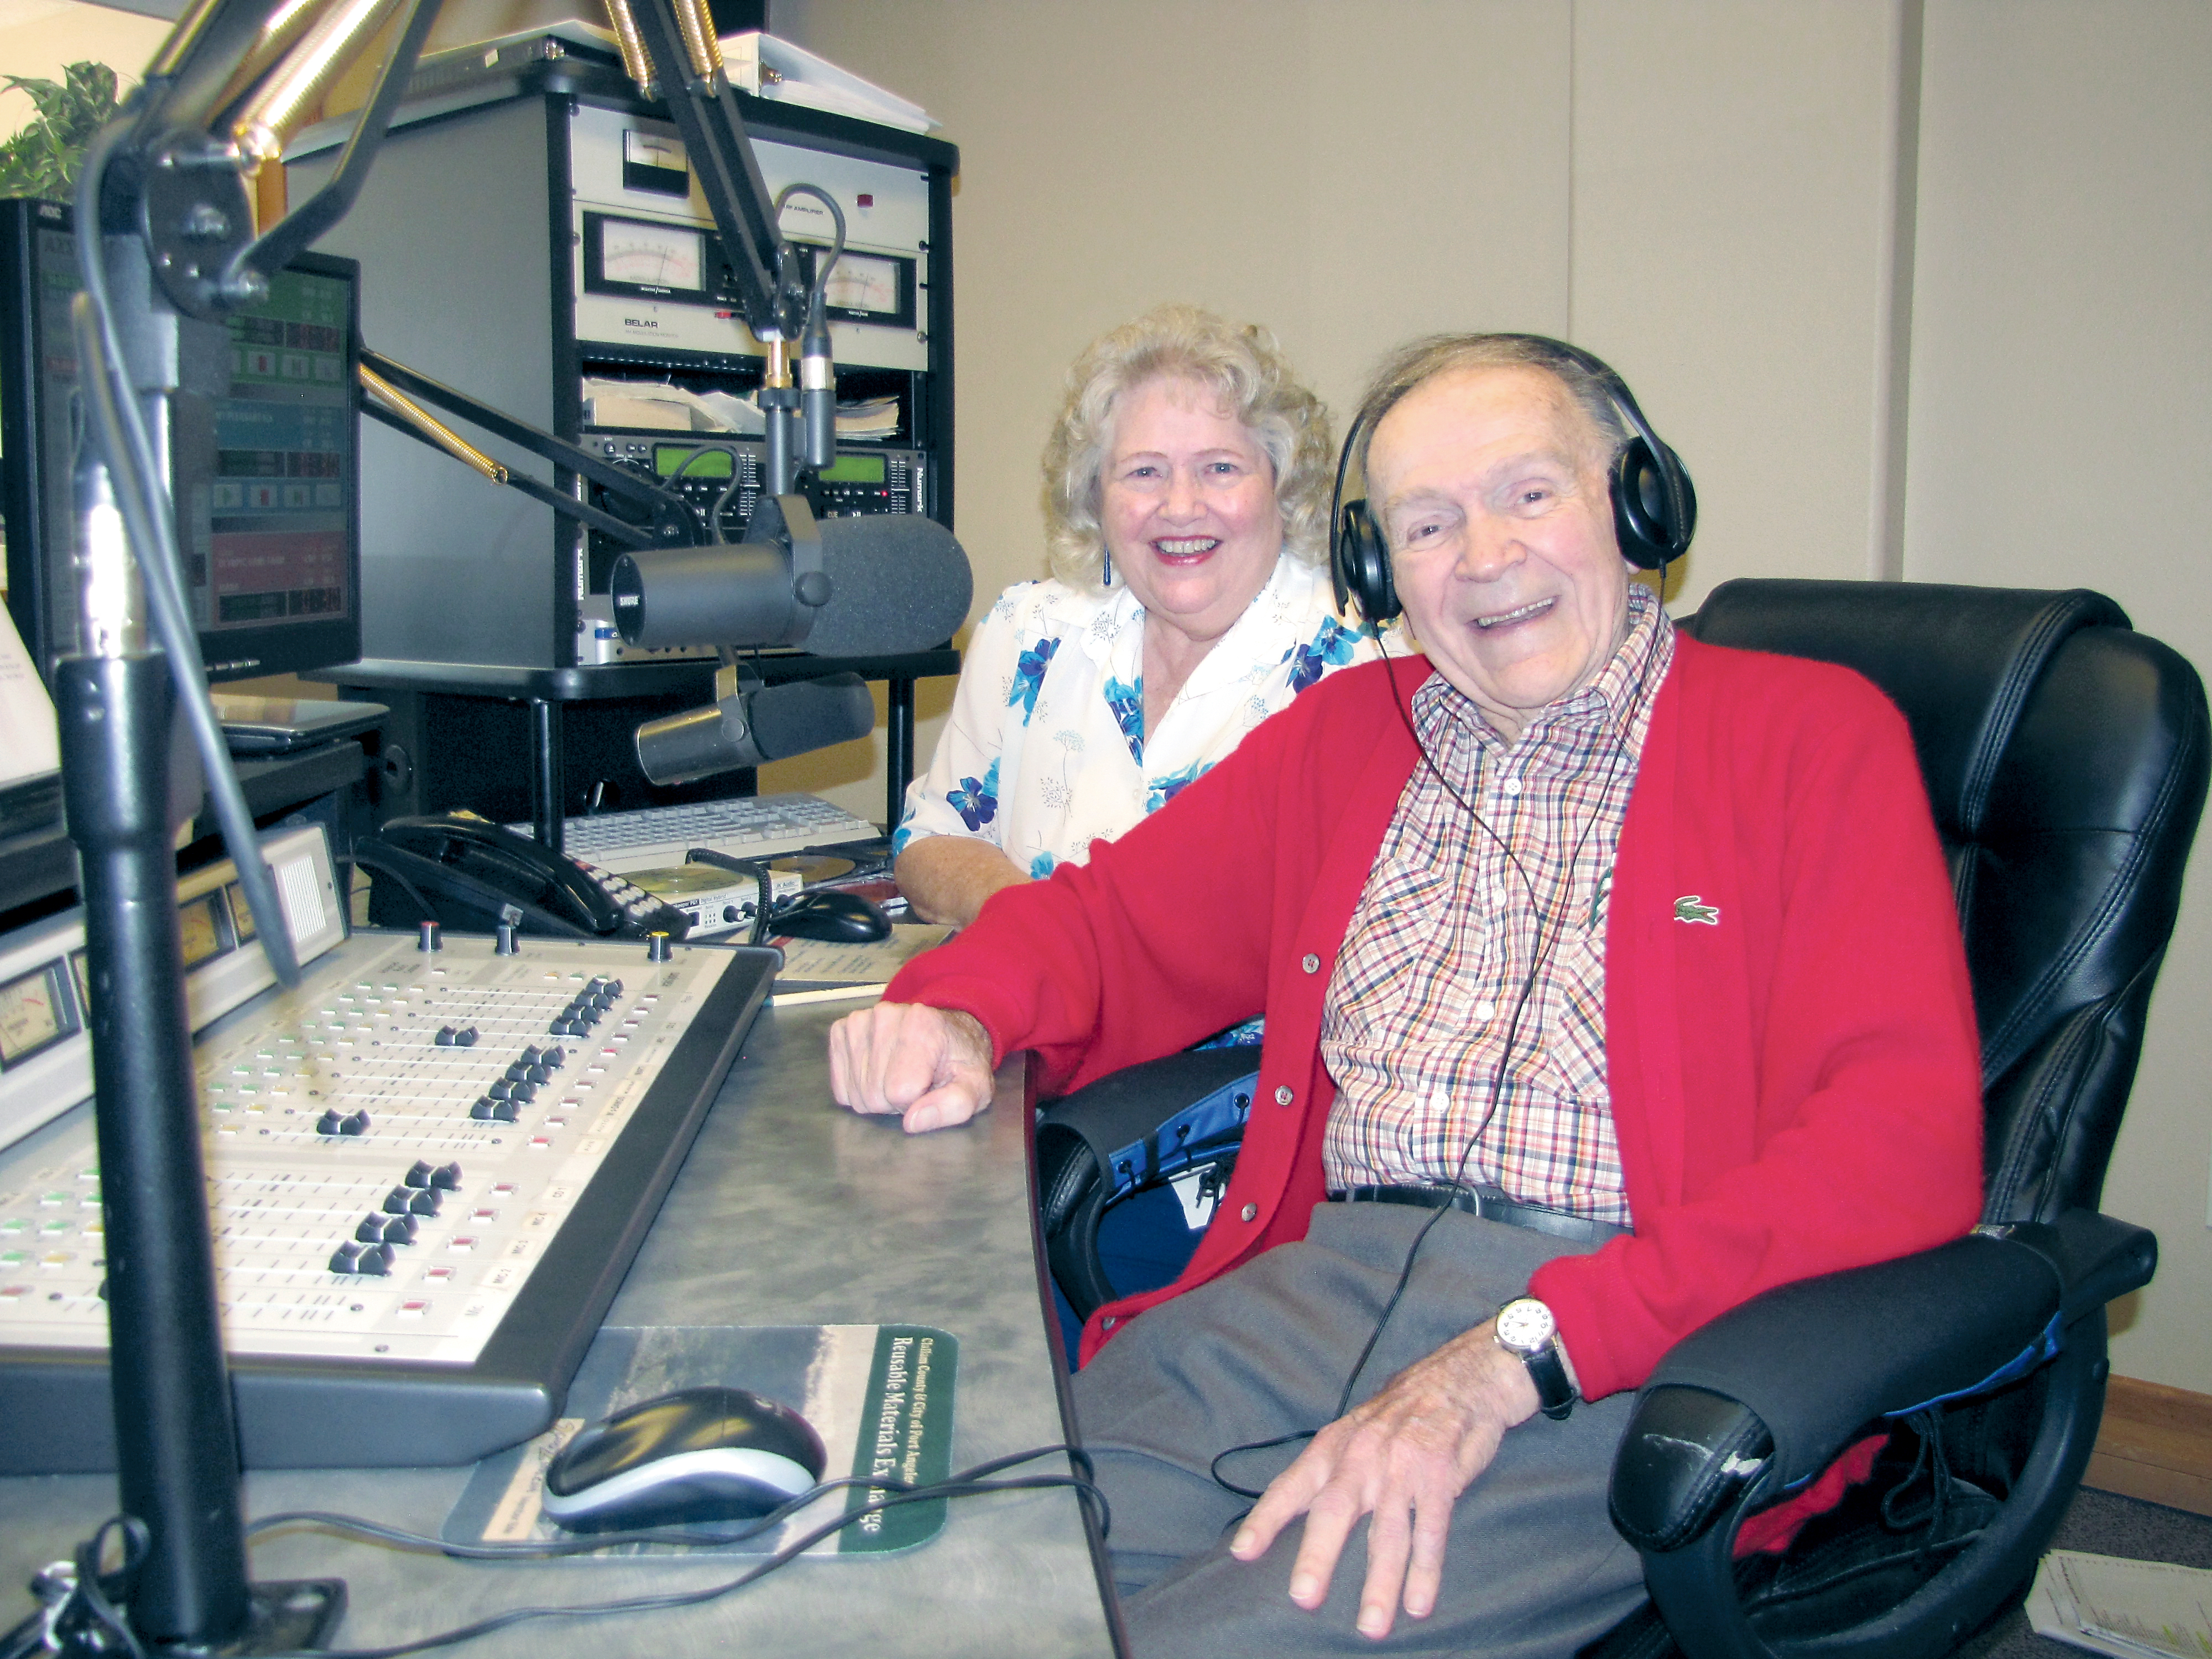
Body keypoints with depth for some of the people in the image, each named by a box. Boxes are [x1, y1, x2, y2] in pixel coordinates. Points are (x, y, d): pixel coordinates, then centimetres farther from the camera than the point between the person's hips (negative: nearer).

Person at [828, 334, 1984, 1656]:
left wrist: (1515, 1355, -19)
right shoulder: (1346, 730, 19)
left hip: (1626, 1360, -4)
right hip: (1319, 1286, 5)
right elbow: (1118, 918, 22)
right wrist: (963, 1015, -4)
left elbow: (1907, 1137, -9)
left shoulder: (1814, 734, 3)